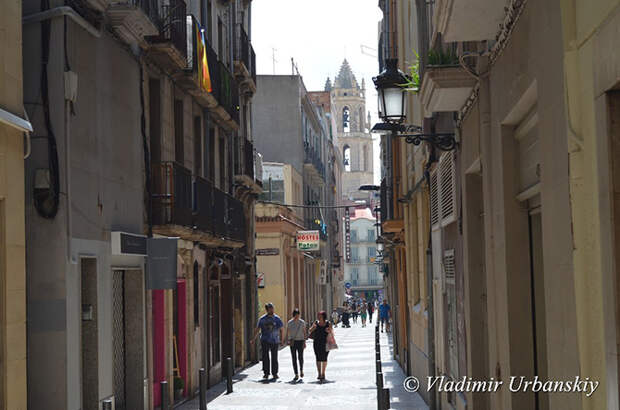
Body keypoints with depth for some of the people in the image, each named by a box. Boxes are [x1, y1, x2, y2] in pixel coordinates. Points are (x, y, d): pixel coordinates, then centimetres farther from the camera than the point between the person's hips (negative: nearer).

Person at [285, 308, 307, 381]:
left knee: (300, 357, -3)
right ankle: (296, 374, 3)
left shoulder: (302, 322, 1)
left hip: (300, 341, 0)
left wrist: (304, 342, 1)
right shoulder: (290, 323, 0)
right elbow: (287, 333, 3)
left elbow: (304, 333, 5)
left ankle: (301, 370, 25)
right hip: (292, 342, 0)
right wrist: (288, 341, -10)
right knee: (294, 358, -1)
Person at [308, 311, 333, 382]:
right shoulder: (316, 323, 1)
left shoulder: (328, 323, -2)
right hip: (317, 343, 1)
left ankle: (323, 373, 18)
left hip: (325, 343, -1)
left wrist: (329, 331, -16)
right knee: (318, 358, -6)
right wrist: (313, 328, -14)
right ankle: (319, 374, -6)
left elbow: (332, 331, 7)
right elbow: (310, 331, 7)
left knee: (324, 358, 5)